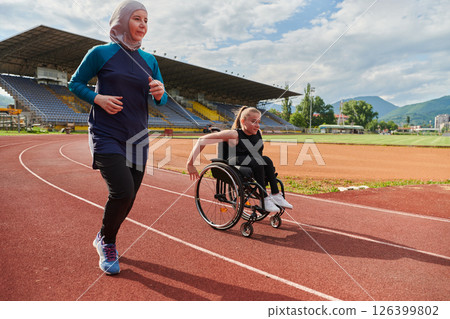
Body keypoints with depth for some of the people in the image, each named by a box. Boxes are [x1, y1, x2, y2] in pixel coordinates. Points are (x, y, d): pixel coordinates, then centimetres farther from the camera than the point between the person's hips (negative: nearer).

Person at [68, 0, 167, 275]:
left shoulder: (149, 60, 10)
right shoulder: (101, 53, -1)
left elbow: (161, 101, 13)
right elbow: (75, 83, 6)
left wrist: (159, 93, -11)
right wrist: (98, 98, -13)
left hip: (138, 138, 5)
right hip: (106, 135, -5)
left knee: (128, 197, 7)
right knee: (122, 192, -19)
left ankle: (104, 240, 35)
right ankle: (108, 242, 12)